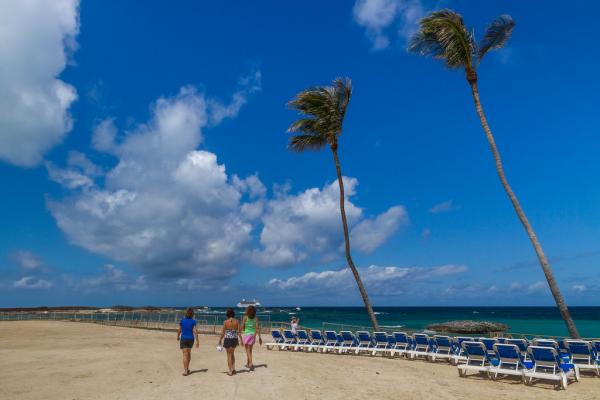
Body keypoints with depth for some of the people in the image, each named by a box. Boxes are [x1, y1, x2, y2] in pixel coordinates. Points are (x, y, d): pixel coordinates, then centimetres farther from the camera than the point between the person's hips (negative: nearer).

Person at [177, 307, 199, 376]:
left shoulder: (182, 321, -3)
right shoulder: (193, 321, -7)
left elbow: (179, 330, 4)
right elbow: (195, 331, -11)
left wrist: (178, 337, 23)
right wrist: (197, 341, -8)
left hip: (183, 339, -1)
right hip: (191, 339, 1)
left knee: (185, 354, -2)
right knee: (189, 352, 21)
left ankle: (185, 371, -9)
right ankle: (187, 368, 29)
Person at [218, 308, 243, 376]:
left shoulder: (226, 322, -9)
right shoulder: (237, 321, -3)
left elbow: (223, 332, -5)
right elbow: (239, 332, -3)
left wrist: (220, 340, 5)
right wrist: (241, 340, 5)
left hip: (228, 339, -3)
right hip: (235, 339, 3)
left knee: (229, 355, 8)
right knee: (232, 353, 24)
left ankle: (230, 371, 9)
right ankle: (233, 368, 19)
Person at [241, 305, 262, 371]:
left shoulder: (245, 317, -8)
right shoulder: (256, 318, -1)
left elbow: (242, 327, -6)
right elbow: (257, 328, -6)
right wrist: (259, 337, -4)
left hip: (246, 334, -4)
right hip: (253, 334, 4)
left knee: (248, 350, -2)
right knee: (250, 350, 19)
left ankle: (251, 363, -19)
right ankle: (248, 363, 30)